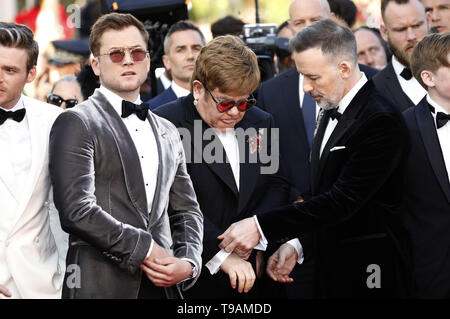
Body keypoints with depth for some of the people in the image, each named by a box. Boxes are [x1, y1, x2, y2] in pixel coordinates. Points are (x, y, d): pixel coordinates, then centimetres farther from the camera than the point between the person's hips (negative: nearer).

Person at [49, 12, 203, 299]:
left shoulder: (168, 133, 18)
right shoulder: (76, 124, -3)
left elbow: (187, 211, 18)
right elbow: (76, 210, -14)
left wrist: (188, 262, -1)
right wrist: (144, 249, -12)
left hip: (162, 285, 5)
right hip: (101, 285, -5)